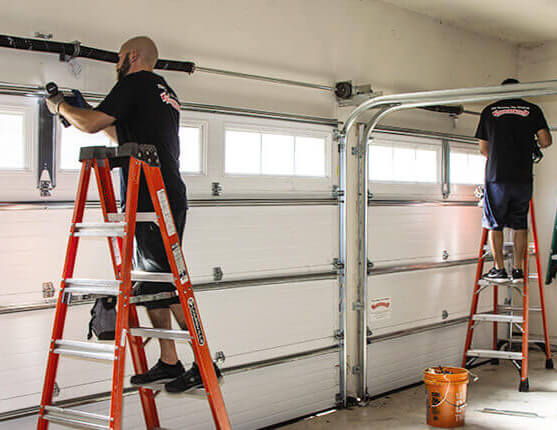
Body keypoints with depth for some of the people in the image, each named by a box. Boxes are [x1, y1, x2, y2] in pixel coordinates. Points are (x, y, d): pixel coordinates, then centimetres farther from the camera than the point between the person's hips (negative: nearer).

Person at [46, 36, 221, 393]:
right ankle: (168, 363, 15)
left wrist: (61, 106, 11)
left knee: (168, 285, -9)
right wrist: (85, 112, 34)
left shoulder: (136, 83, -3)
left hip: (152, 201, -9)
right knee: (150, 285, 12)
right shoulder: (166, 93, 24)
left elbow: (91, 124, -8)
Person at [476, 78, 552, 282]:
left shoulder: (489, 111, 8)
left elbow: (483, 148, 12)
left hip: (496, 176, -1)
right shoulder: (533, 110, 7)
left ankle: (500, 269, 5)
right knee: (520, 224, 11)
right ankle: (518, 269, 10)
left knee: (495, 224, 8)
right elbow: (545, 141, -1)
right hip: (523, 177, 1)